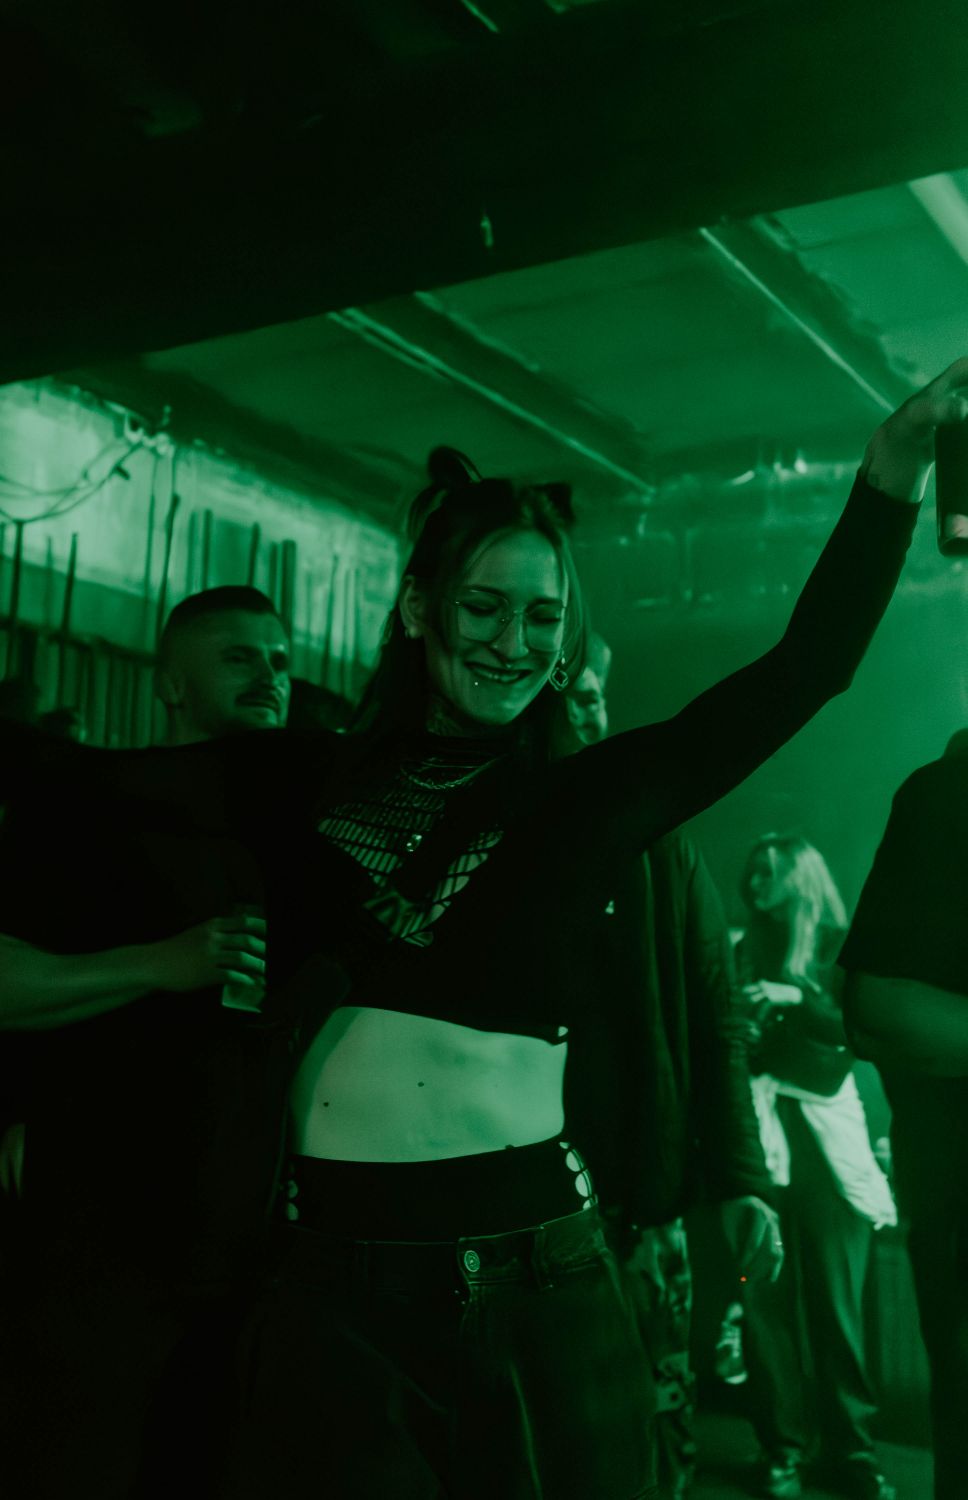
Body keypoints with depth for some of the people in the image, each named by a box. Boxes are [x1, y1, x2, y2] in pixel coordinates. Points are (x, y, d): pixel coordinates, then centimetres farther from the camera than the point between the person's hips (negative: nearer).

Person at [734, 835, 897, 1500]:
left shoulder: (840, 948, 7)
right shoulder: (743, 951, 14)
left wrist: (799, 1001, -12)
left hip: (823, 1130, -2)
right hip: (755, 1130, 2)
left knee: (837, 1299, -3)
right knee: (766, 1298, -2)